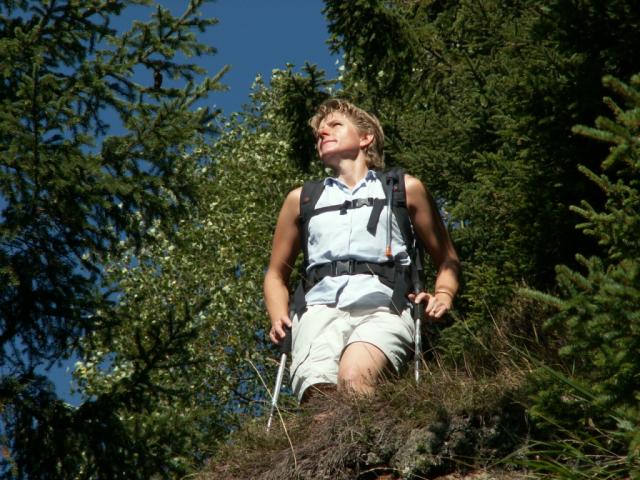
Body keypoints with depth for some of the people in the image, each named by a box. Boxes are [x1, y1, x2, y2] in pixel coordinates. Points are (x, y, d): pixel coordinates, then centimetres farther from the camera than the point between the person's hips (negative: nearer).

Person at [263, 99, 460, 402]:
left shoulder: (404, 189, 23)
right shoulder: (302, 199, 27)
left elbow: (447, 260, 27)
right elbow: (276, 273, 33)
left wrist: (442, 297, 5)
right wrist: (279, 317, 13)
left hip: (383, 308, -1)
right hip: (320, 309, 1)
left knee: (354, 377, -36)